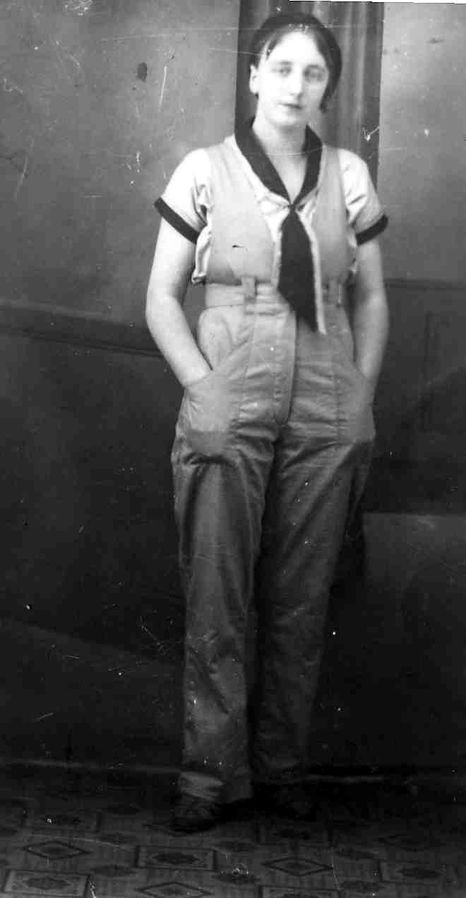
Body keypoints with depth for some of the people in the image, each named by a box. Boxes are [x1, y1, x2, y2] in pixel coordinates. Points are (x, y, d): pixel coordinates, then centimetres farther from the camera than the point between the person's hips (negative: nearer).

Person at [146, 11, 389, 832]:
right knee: (214, 604, 0)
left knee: (300, 605, 7)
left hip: (325, 421, 2)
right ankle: (212, 777, 8)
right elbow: (161, 297, 2)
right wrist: (201, 384, -9)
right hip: (228, 415, -2)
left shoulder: (349, 178, 7)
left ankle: (282, 770, 17)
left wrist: (364, 389, 4)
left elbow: (370, 298, 14)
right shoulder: (204, 173, 1)